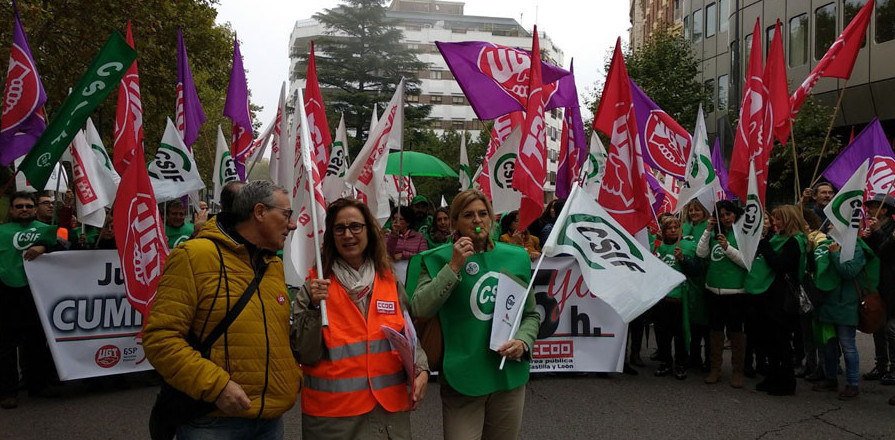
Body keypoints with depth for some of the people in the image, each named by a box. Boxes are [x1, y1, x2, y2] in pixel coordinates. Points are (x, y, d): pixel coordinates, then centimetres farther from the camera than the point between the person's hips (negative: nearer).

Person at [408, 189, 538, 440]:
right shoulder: (438, 259, -4)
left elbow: (531, 314, 13)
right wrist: (454, 267, -19)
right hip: (463, 378, -3)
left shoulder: (516, 257, 5)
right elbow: (418, 309, -17)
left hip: (509, 375, 4)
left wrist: (523, 342, -6)